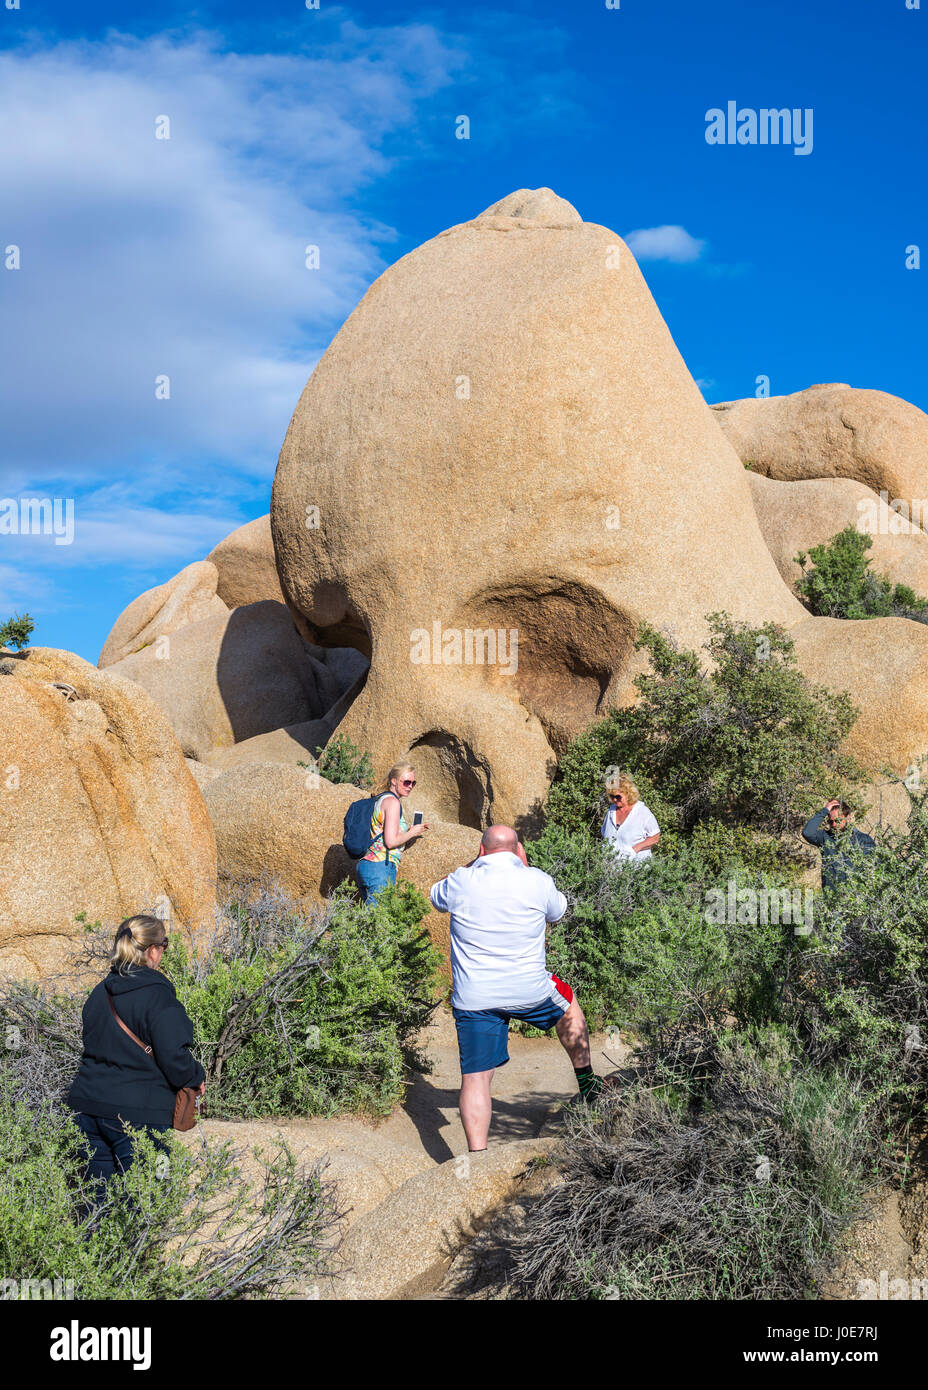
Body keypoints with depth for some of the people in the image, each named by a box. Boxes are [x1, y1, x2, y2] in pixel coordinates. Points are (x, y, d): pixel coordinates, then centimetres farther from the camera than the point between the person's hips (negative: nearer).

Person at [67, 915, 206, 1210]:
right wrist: (197, 1077, 3)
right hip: (138, 1113, -7)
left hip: (87, 1106, 7)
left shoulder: (100, 993, 9)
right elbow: (174, 1058, -17)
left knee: (97, 1198, 13)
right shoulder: (157, 995, -13)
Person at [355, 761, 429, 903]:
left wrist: (407, 831, 20)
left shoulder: (380, 799, 18)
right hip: (380, 868, -10)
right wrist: (412, 833, -2)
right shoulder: (392, 801, -10)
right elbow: (391, 842, -17)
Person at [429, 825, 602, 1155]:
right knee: (567, 1004, 32)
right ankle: (587, 1084, 41)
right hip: (530, 991, 1)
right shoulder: (537, 881, -6)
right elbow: (557, 912, 16)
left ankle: (477, 1155, -8)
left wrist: (473, 864, 21)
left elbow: (436, 897, 18)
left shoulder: (461, 882, -6)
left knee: (475, 1077, 2)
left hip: (473, 999, -1)